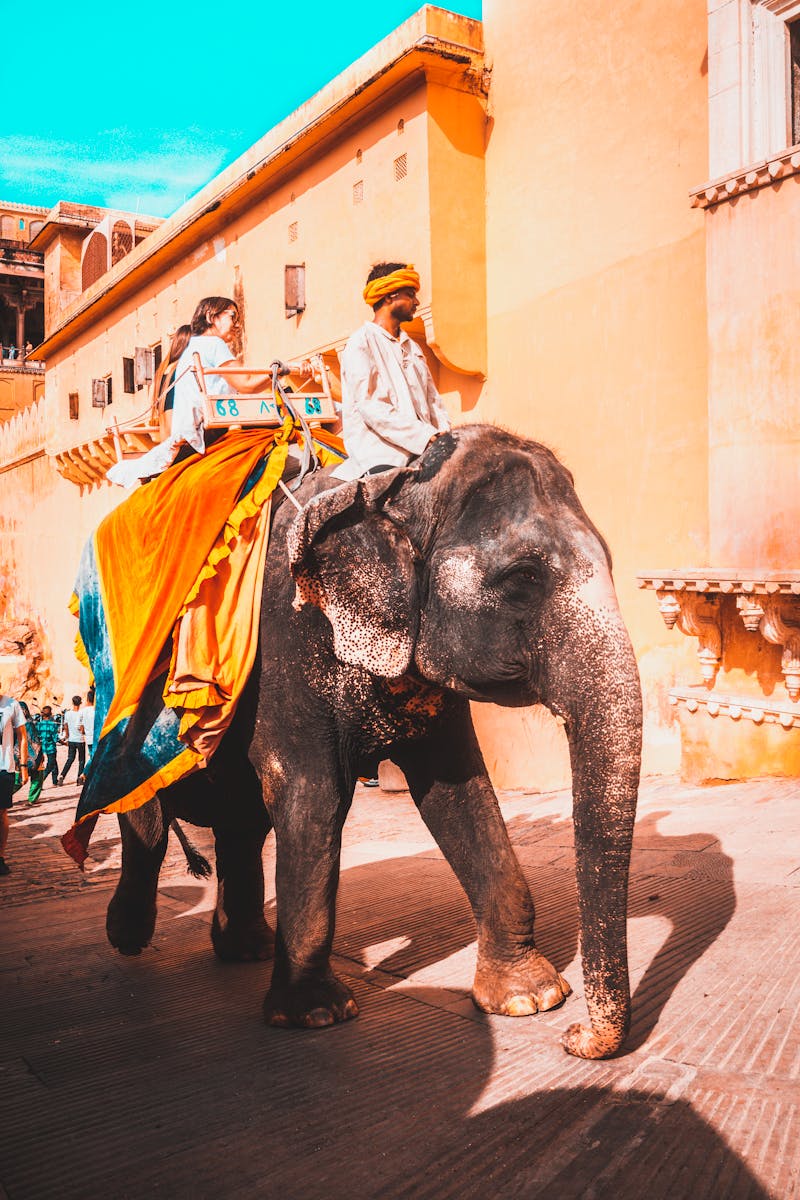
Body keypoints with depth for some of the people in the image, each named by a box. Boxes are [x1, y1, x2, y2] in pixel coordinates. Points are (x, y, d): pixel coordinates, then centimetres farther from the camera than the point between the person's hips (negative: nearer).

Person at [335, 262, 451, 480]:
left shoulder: (413, 348, 26)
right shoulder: (361, 343, 0)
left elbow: (433, 401, 23)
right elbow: (369, 407, -12)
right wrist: (426, 436, -19)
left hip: (420, 453, 7)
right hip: (379, 457, -7)